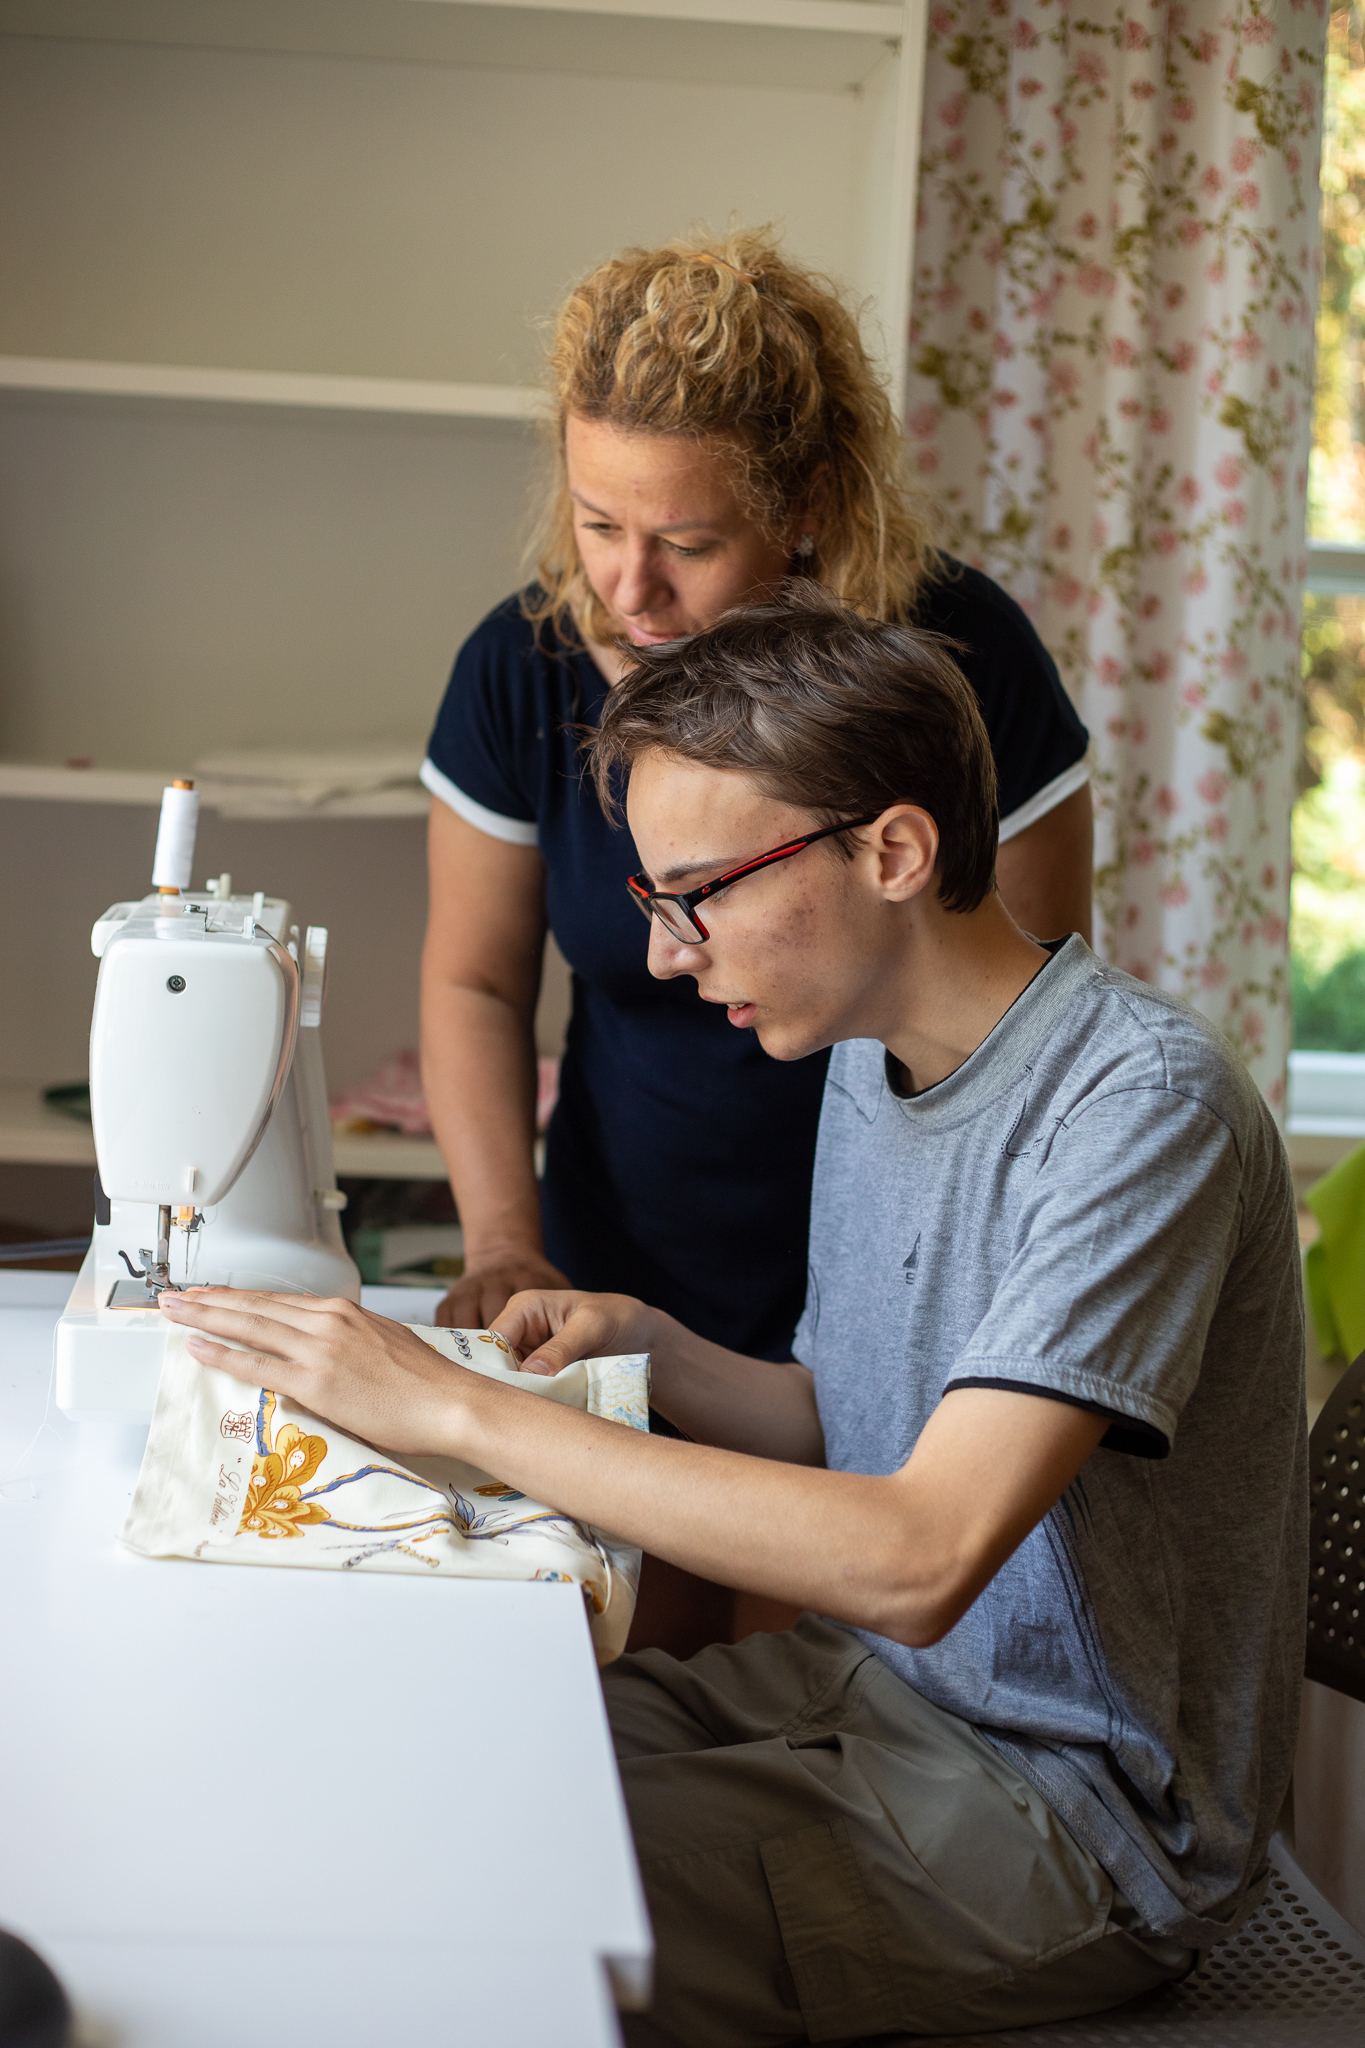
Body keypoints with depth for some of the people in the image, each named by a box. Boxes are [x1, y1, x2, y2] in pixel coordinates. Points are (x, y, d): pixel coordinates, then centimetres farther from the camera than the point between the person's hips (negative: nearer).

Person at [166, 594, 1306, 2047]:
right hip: (877, 1683, 8)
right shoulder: (867, 1057, 5)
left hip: (1082, 1815, -8)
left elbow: (919, 1559, -33)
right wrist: (645, 1344, -4)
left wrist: (456, 1409, -31)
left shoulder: (1147, 1102, -24)